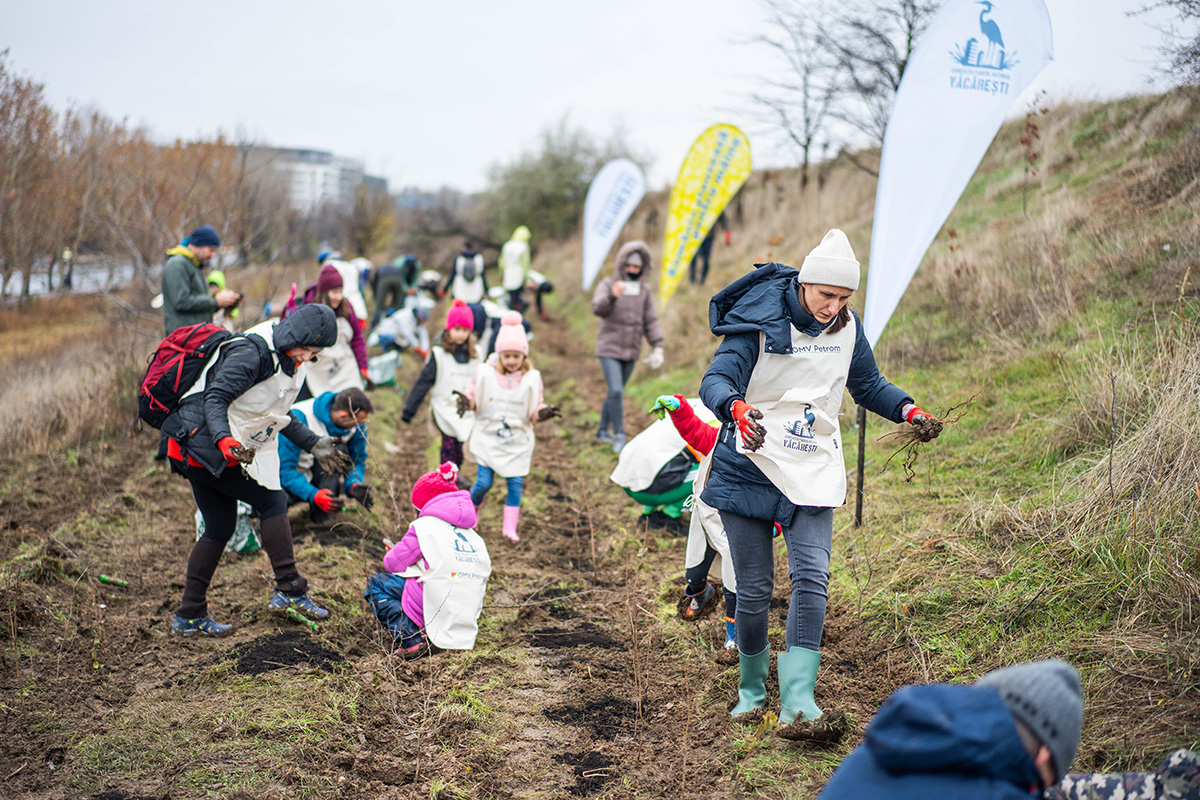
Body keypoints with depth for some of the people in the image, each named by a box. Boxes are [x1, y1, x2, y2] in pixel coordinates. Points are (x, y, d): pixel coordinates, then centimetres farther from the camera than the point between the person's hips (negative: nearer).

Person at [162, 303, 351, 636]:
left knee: (220, 528, 11)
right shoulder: (252, 353, -21)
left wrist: (313, 444, 20)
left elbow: (276, 414, 22)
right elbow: (215, 399, -28)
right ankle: (289, 589, -6)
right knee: (272, 501, -8)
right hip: (202, 442, -10)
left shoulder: (290, 362, 10)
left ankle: (189, 616, 15)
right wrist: (225, 440, -43)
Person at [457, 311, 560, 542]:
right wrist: (466, 402, -16)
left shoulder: (532, 378, -4)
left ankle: (510, 527, 10)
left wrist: (544, 412, -19)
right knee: (484, 482, -3)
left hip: (518, 441, 1)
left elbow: (534, 411, 2)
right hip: (488, 438, -1)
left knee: (515, 484, -1)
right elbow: (475, 397, 6)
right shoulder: (485, 373, -6)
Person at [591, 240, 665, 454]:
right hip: (609, 349, -5)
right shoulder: (608, 284, -5)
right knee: (615, 391, -17)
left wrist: (657, 347, 3)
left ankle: (603, 431, 25)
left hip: (631, 351, 5)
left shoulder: (644, 290, 8)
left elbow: (650, 320, 10)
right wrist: (612, 296, -43)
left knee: (616, 392, 12)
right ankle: (619, 435, -11)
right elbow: (597, 308, -23)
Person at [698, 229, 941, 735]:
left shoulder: (846, 327, 4)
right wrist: (736, 409, -45)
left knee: (811, 578, -15)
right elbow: (716, 379, -22)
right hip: (750, 466, -3)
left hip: (814, 473, 3)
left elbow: (867, 384, 19)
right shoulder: (760, 322, -12)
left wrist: (907, 410, 0)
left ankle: (797, 701, -20)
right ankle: (752, 688, 26)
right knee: (754, 589, 3)